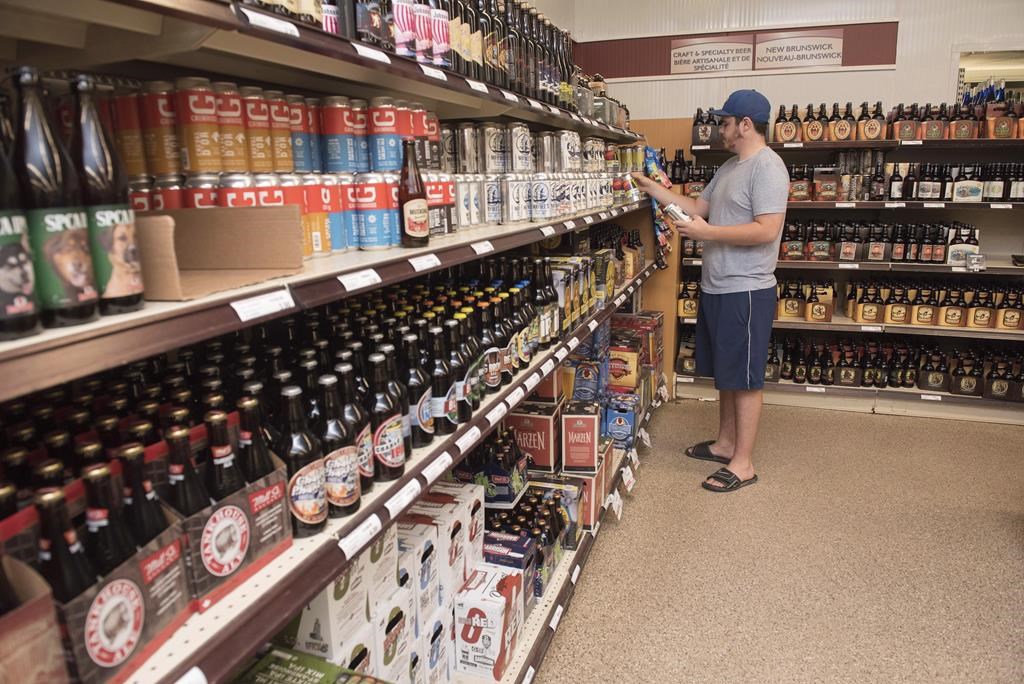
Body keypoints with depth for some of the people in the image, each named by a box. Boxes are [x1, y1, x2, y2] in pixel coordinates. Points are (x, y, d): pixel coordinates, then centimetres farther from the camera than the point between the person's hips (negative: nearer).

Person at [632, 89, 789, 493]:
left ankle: (743, 463, 10)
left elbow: (767, 230, -24)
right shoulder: (729, 167, 15)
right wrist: (651, 188, 16)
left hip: (745, 292, -10)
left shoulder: (766, 167, -15)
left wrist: (707, 232, -20)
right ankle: (725, 444, 33)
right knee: (724, 373, 18)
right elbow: (698, 207, 19)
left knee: (744, 378, -1)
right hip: (716, 288, 10)